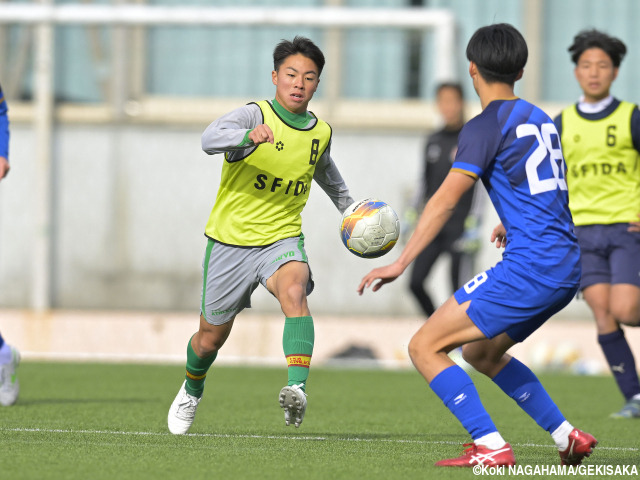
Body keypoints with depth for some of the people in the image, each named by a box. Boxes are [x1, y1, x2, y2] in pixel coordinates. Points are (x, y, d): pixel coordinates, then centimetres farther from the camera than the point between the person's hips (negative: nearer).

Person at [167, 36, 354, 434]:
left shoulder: (321, 133, 3)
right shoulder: (253, 115, -14)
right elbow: (211, 139, -36)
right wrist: (248, 137, -55)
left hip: (283, 239, 2)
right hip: (231, 239, -2)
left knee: (295, 292, -33)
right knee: (211, 338, 11)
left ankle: (297, 388, -47)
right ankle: (192, 390, 44)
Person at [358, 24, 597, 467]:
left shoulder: (487, 126, -7)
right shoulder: (541, 120, 18)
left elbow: (446, 200, -15)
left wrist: (402, 262, -16)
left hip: (529, 267, -9)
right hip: (566, 268, 9)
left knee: (425, 347, -5)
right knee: (480, 352, 26)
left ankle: (491, 448, -15)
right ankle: (569, 438, 19)